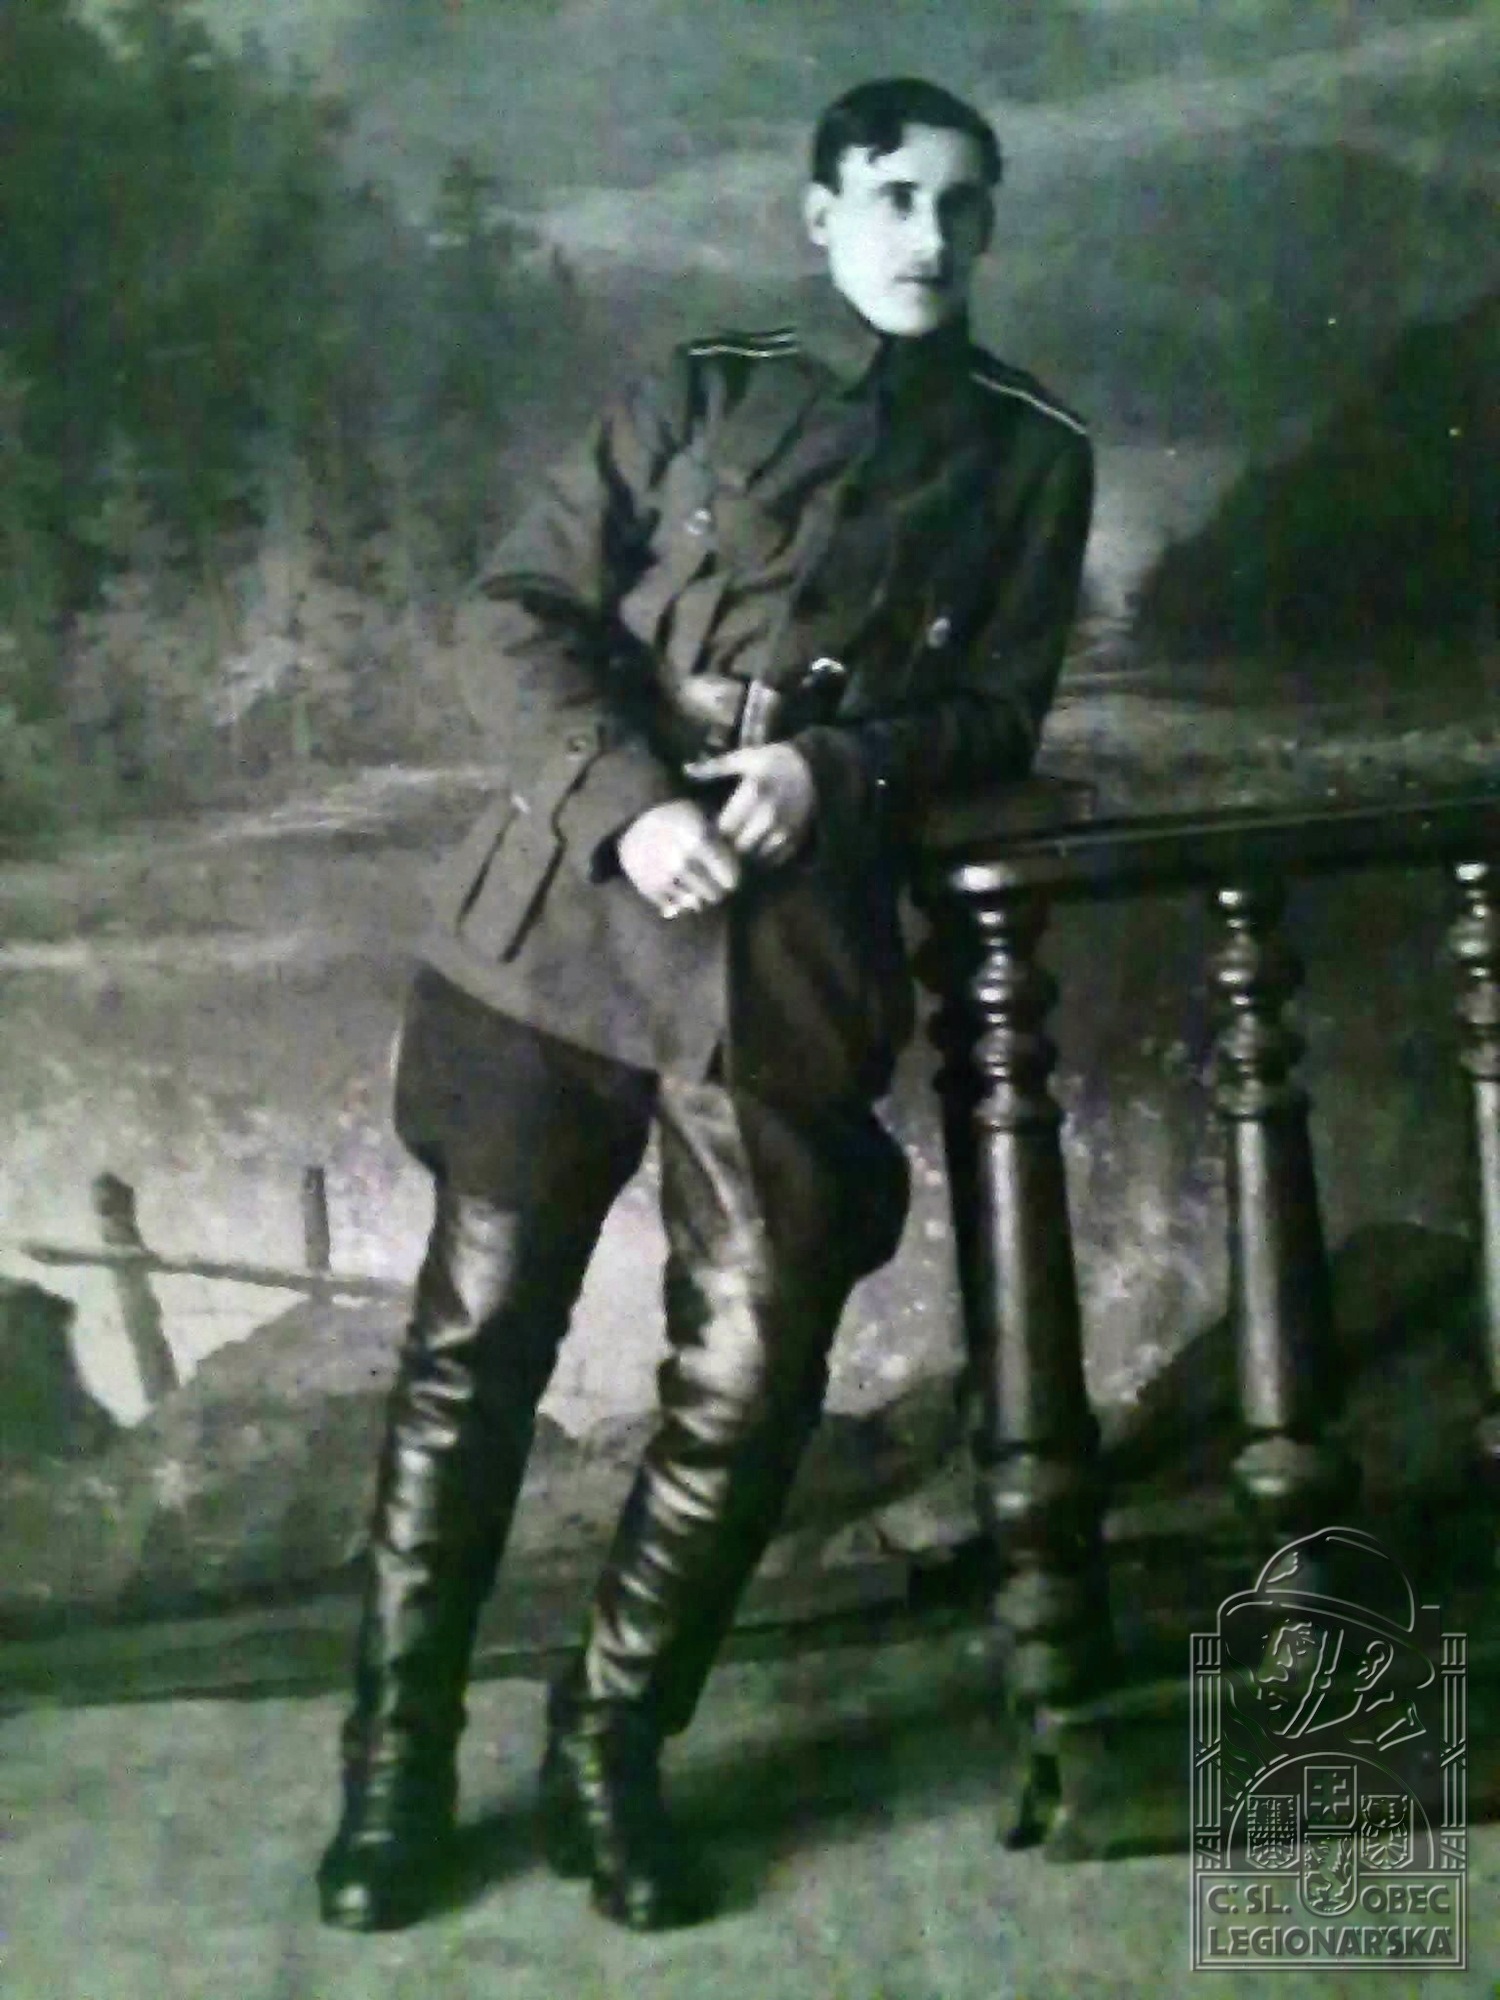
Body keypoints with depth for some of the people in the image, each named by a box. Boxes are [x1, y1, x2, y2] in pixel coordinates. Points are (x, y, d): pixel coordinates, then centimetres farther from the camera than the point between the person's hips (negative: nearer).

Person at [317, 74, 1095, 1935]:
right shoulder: (696, 390, 12)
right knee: (475, 1332, 2)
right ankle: (395, 1751, 15)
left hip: (804, 941, 1)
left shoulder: (1030, 453, 14)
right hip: (573, 897, 0)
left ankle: (611, 1746, 16)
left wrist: (842, 767, -11)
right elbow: (514, 614, 4)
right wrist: (630, 802, -13)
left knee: (751, 1364, -4)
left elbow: (999, 710, 10)